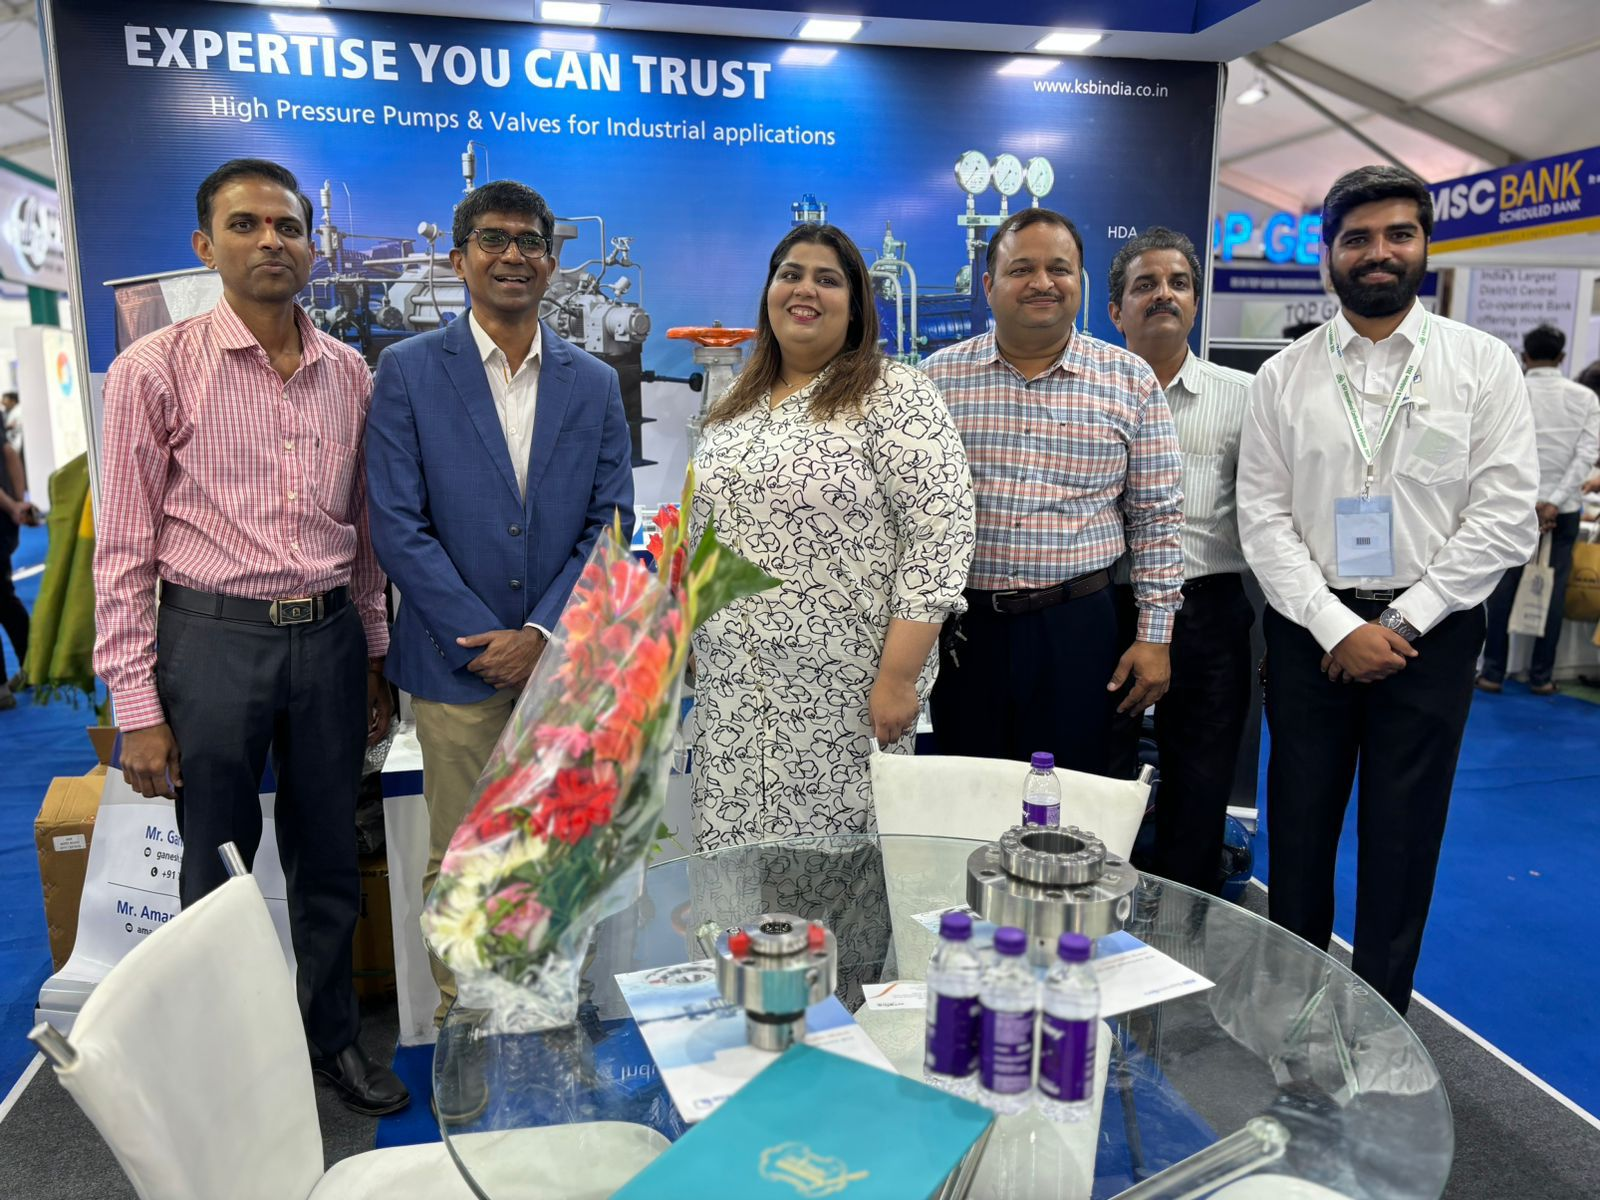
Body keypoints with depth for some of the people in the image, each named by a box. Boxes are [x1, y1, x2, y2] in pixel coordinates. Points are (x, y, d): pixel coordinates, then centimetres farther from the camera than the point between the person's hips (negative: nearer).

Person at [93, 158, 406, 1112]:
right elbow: (124, 549, -5)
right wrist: (139, 707, -8)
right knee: (217, 872, 12)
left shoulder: (350, 374, 6)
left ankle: (334, 1036, 35)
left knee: (331, 861, 15)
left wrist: (375, 659, 12)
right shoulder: (155, 370, -5)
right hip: (212, 639, -3)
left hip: (329, 638, 4)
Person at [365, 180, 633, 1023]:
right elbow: (397, 525, -6)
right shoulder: (408, 370, 0)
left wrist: (542, 634, -9)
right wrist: (485, 641, -11)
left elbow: (610, 524, 3)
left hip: (564, 660, 2)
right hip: (457, 662, -2)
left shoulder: (594, 383, 7)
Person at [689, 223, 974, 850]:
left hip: (843, 697, -6)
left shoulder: (894, 396, -8)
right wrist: (693, 637, 16)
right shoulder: (736, 402, 13)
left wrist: (898, 676, -18)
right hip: (731, 692, 6)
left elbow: (940, 534, -14)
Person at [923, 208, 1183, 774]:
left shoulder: (1131, 381, 3)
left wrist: (1155, 635, 1)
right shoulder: (939, 377, 2)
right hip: (960, 627, 1)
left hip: (1078, 627, 0)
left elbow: (1155, 517, 4)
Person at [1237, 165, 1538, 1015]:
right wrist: (1339, 627, -12)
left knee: (1402, 838, 8)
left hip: (1430, 632, -1)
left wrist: (1400, 623, -11)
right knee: (1299, 826, 10)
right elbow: (1263, 518, -3)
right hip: (1309, 628, 1)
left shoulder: (1483, 365, 0)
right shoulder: (1284, 376, 2)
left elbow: (1503, 518, -5)